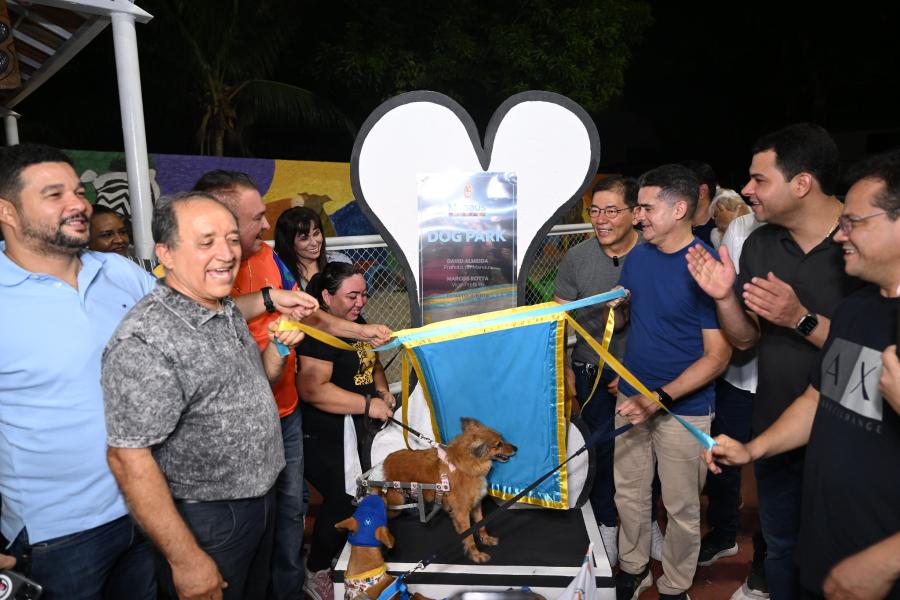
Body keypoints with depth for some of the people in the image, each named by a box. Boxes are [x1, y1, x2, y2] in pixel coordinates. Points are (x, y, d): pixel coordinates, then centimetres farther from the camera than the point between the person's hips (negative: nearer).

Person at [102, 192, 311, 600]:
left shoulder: (229, 311, 2)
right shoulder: (144, 341, -25)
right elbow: (129, 460, -24)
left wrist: (278, 347, -5)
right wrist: (185, 560, -21)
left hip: (261, 499, 8)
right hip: (205, 519, -8)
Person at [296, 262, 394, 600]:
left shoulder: (356, 323, 7)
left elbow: (371, 361, 22)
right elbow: (312, 389, -32)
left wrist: (381, 390, 2)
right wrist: (367, 405, -28)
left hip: (355, 430, 9)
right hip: (324, 437, -9)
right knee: (342, 503, -4)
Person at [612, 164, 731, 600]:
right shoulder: (638, 255, 0)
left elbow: (717, 356, -18)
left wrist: (658, 399, -25)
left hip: (684, 408, -5)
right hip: (632, 397, 6)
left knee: (681, 507, 12)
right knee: (628, 491, 18)